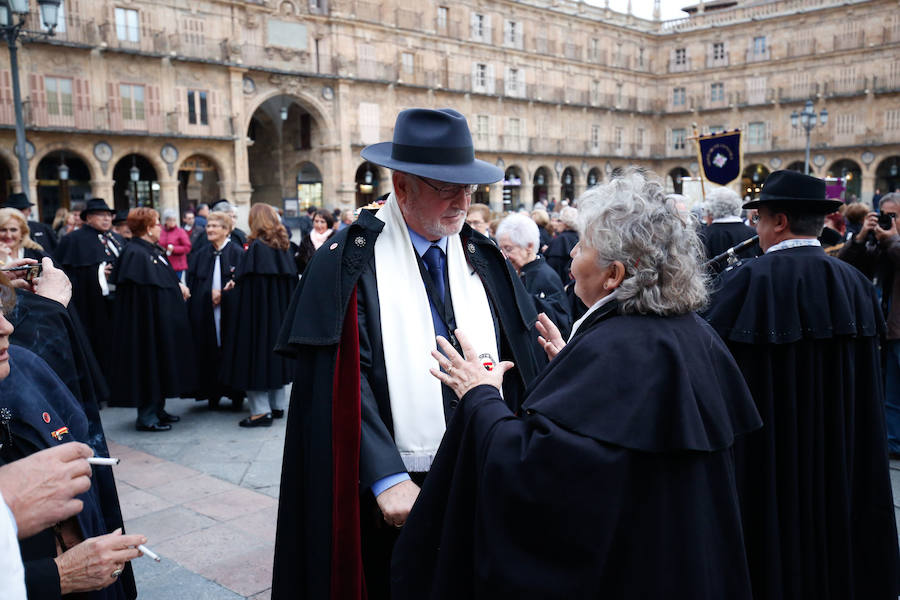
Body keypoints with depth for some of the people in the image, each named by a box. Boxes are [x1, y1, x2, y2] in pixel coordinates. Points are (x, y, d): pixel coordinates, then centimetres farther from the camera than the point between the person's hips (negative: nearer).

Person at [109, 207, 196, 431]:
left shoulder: (153, 250, 13)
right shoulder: (135, 254, -17)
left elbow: (167, 277, 22)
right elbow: (149, 288, -23)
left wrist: (180, 286, 3)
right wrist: (178, 288, -14)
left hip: (163, 321, 10)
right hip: (149, 320, -10)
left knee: (161, 366, 15)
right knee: (149, 365, -3)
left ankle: (157, 410, 25)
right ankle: (146, 417, 5)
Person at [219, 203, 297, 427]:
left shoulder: (255, 248, -15)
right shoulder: (283, 247, 5)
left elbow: (241, 280, -15)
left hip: (256, 313, -7)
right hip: (280, 314, 7)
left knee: (255, 358, 0)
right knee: (275, 352, 15)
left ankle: (261, 410, -1)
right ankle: (277, 406, 20)